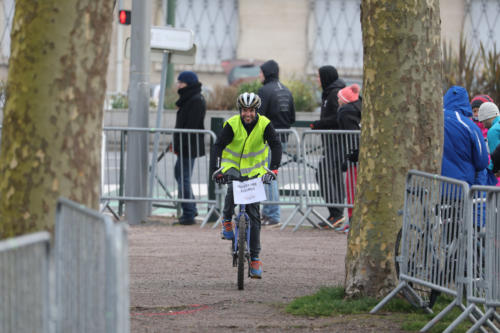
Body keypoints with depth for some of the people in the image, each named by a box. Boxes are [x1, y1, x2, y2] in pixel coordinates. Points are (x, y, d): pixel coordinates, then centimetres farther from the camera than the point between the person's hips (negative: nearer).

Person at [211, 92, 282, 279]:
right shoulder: (232, 125, -17)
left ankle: (255, 258, 1)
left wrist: (274, 168, -35)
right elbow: (218, 146, -22)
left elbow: (276, 146, -20)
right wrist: (215, 169, -35)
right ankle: (227, 219, -8)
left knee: (253, 213, -3)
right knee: (233, 188, -37)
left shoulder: (264, 125, -14)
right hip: (232, 165, -1)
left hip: (254, 170, 1)